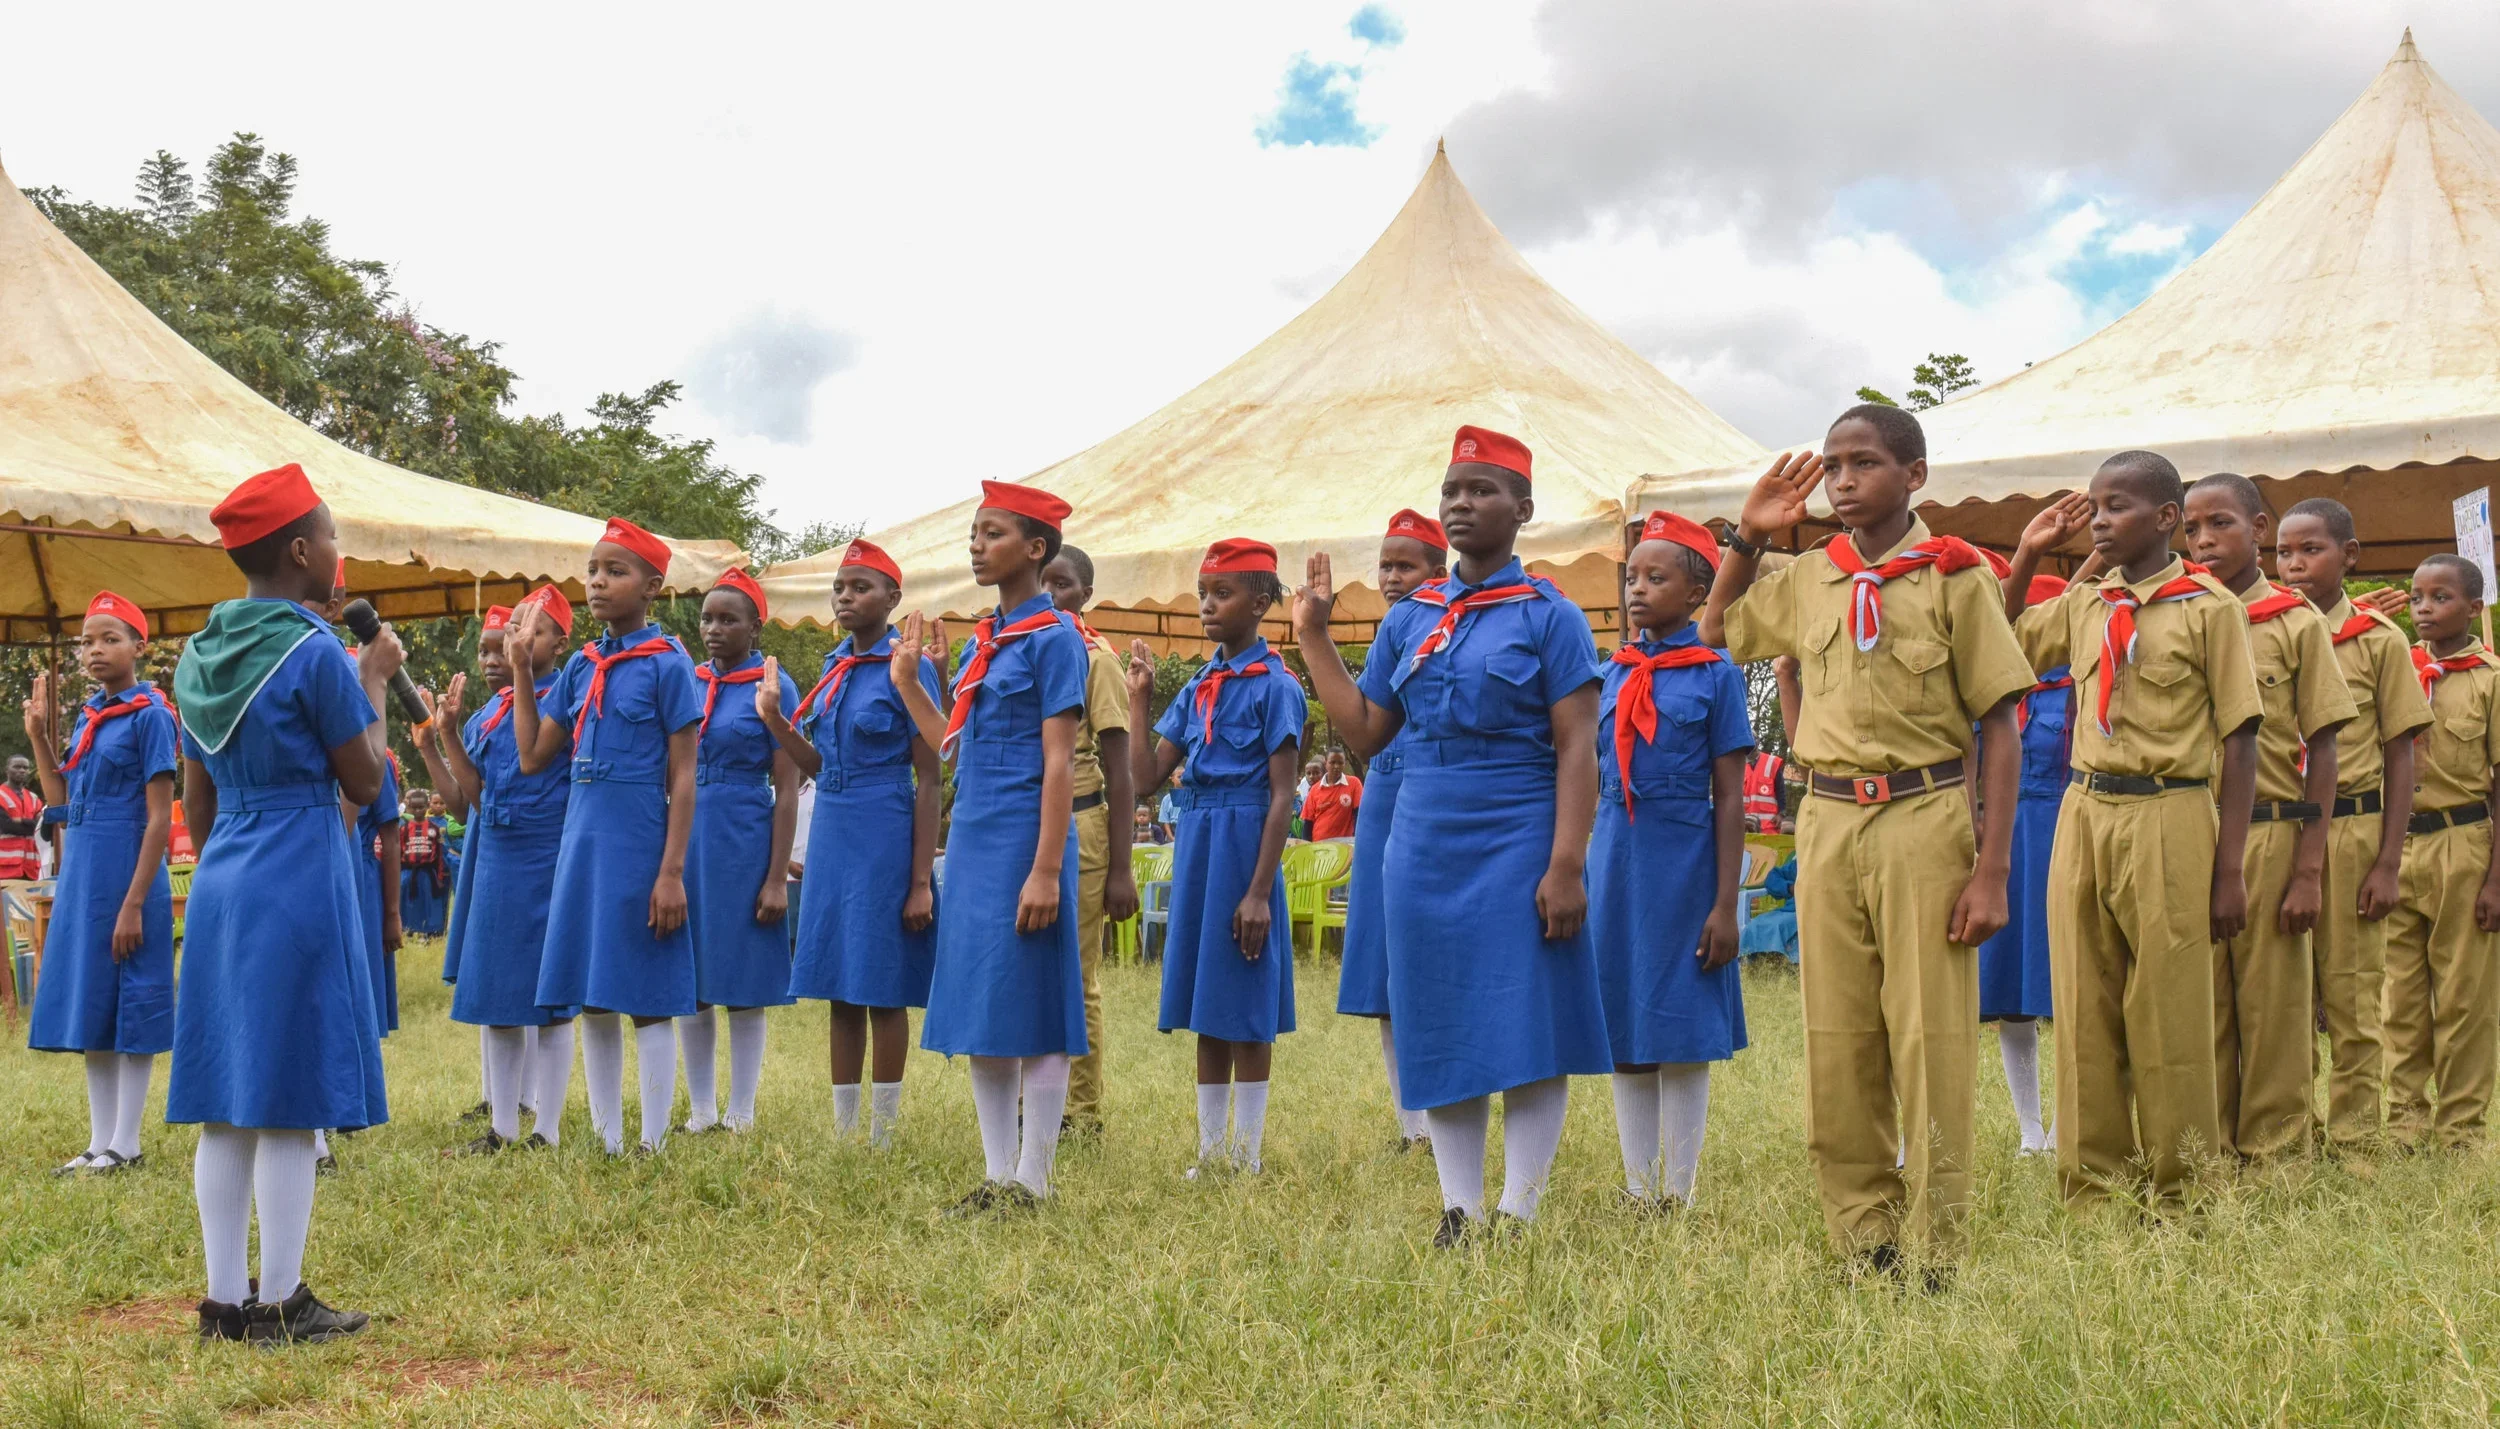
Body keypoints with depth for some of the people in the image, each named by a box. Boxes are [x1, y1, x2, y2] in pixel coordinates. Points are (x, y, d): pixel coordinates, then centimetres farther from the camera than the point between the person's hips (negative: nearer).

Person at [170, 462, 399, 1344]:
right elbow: (365, 783, -6)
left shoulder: (199, 655, 10)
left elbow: (197, 799, 15)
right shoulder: (313, 652, -12)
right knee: (288, 1104, -2)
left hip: (219, 885, 7)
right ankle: (281, 1306, 4)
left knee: (224, 1103, 9)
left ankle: (225, 1300, 15)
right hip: (300, 883, -7)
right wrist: (374, 682, 4)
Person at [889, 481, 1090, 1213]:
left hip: (1020, 840, -8)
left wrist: (1046, 871, -18)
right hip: (972, 841, 8)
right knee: (978, 1014, 10)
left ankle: (1031, 1181, 5)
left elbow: (1059, 762, -13)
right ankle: (997, 1175, 18)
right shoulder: (984, 638, 14)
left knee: (1031, 1011, -2)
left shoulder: (1054, 638, -8)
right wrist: (907, 681, 11)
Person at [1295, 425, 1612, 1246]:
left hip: (1517, 848, -4)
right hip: (1424, 850, 5)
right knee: (1439, 1035, 8)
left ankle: (1518, 1212, 8)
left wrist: (1565, 867, -16)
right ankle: (1459, 1210, 17)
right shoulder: (1409, 620, 12)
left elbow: (1576, 750, -8)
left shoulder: (1549, 616, -2)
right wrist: (1313, 635, 8)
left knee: (1530, 1034, -2)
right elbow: (1364, 733, 10)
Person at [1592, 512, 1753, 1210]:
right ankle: (1638, 1189, 19)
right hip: (1615, 863, 5)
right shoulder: (1612, 675, 10)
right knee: (1624, 1032, 9)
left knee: (1683, 1033, 1)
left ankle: (1678, 1194, 12)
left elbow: (1730, 799, -5)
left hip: (1684, 863, -5)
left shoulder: (1715, 674, -3)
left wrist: (1726, 904, -10)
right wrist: (1578, 879, 10)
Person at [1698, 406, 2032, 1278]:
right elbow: (1716, 631, 29)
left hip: (1926, 820, -4)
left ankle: (1930, 1259, 7)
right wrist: (1747, 536, 13)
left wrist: (1992, 867, -10)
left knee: (1930, 1042, -2)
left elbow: (1999, 724, -4)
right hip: (1828, 821, 4)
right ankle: (1863, 1240, 19)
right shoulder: (1806, 579, 10)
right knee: (1837, 1046, 7)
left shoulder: (1954, 575, -3)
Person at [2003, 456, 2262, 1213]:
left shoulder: (2208, 607, -3)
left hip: (2169, 820, -5)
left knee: (2170, 1017, 0)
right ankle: (2093, 1191, 17)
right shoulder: (2081, 605, 10)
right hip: (2084, 814, 5)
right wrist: (2026, 556, 12)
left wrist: (2230, 868, -9)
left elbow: (2240, 740, -4)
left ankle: (2182, 1200, 13)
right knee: (2084, 1014, 7)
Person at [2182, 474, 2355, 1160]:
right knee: (2199, 1012, 7)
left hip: (2269, 837, -3)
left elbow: (2321, 750, -1)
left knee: (2276, 1012, 2)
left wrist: (2309, 869, -6)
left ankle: (2275, 1158, 12)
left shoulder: (2297, 622, 1)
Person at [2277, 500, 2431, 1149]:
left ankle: (2353, 1139, 13)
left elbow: (2399, 757, 1)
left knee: (2351, 993, 4)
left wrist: (2389, 862, -6)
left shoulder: (2380, 640, 0)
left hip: (2351, 829, -2)